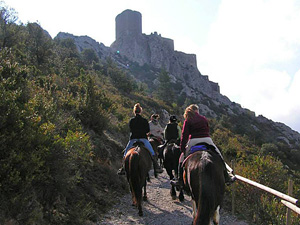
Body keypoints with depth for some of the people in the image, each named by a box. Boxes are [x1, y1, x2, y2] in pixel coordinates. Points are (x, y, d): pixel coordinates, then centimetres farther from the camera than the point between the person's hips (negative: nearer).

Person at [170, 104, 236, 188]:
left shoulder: (187, 121, 3)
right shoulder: (204, 119, 11)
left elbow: (184, 135, -1)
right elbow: (207, 130, 15)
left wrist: (182, 148, 1)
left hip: (193, 142, -2)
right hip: (207, 140, 2)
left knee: (182, 159, 14)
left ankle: (180, 181, 7)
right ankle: (227, 177, 20)